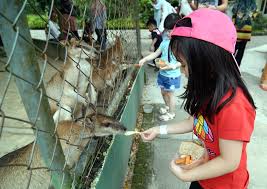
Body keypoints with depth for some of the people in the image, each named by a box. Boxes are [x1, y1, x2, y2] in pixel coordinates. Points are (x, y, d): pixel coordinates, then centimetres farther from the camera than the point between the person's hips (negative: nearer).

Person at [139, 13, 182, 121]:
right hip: (162, 73, 6)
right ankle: (167, 106, 48)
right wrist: (145, 59, -5)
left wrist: (173, 66, -32)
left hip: (172, 75, -6)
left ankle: (171, 113, 31)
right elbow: (156, 53, 6)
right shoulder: (165, 41, 0)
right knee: (163, 92, 21)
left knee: (170, 94, 9)